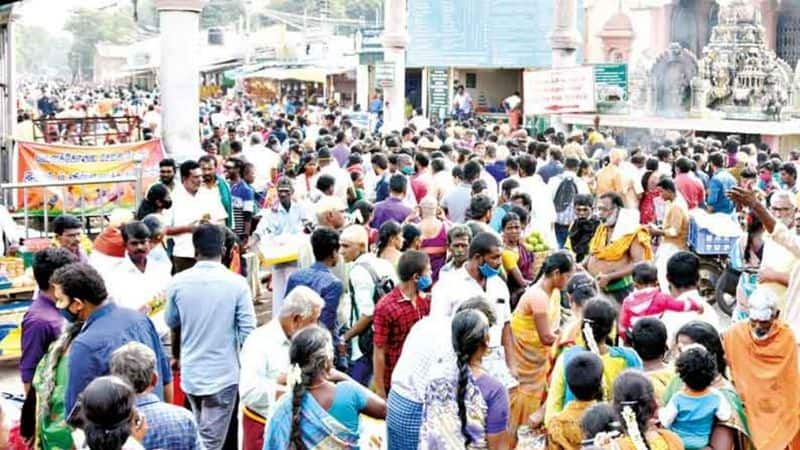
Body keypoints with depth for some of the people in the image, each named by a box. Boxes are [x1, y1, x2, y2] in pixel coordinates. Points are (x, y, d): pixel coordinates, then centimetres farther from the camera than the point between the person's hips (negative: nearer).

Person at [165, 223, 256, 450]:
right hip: (223, 373, -3)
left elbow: (172, 324, 10)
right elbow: (247, 331, -12)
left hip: (190, 372, 3)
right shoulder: (237, 283, -14)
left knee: (202, 431, 24)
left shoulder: (178, 282, -6)